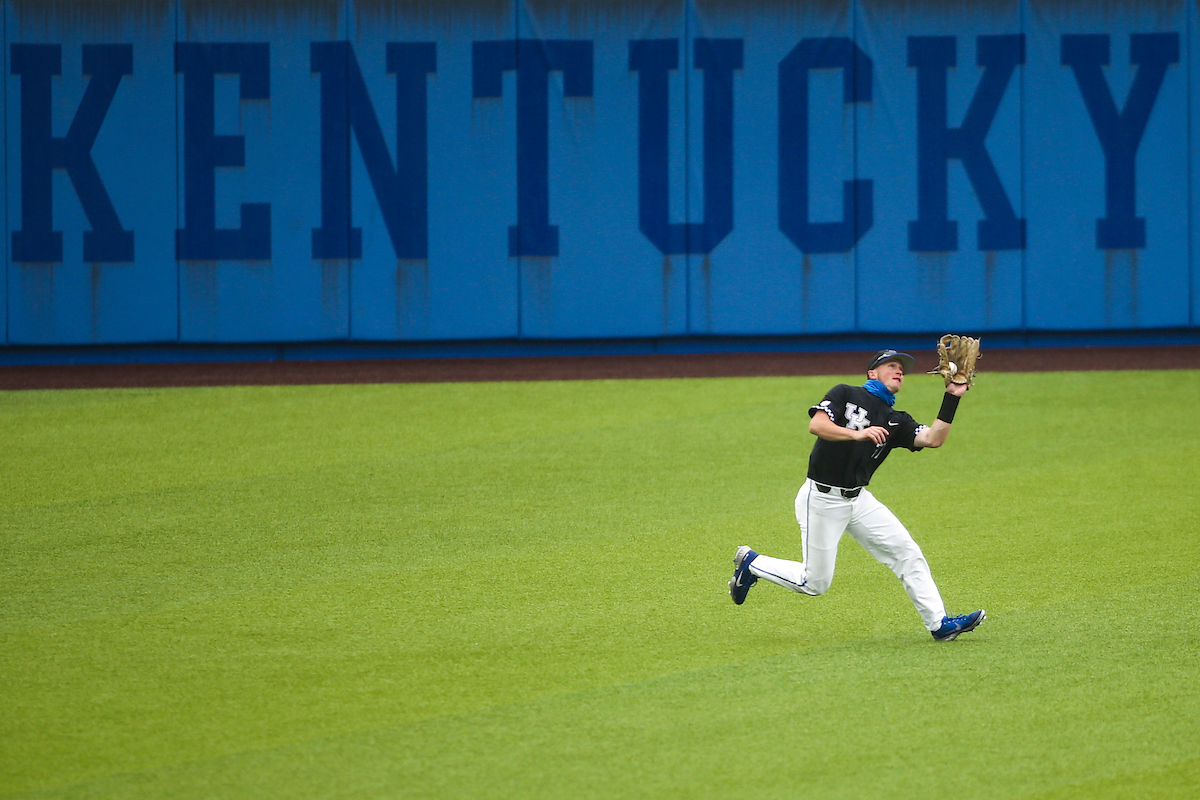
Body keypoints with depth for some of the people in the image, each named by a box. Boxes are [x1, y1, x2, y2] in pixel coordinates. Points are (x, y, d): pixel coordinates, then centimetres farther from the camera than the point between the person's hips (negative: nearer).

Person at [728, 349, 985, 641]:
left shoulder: (895, 422, 9)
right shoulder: (846, 395, -5)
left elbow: (933, 439, -6)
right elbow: (816, 424, -21)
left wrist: (951, 399, -13)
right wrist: (857, 434, -33)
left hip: (858, 500, 6)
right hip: (822, 499, -6)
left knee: (906, 552, -4)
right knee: (815, 582, -2)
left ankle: (939, 624, -1)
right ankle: (751, 564, 20)